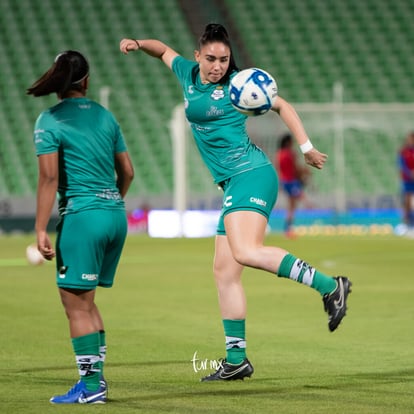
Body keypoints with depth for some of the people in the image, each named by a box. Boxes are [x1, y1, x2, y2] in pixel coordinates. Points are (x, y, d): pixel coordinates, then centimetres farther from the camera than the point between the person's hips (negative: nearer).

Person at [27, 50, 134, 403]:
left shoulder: (50, 121, -6)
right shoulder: (105, 116, 11)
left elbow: (49, 178, -13)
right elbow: (127, 172, 16)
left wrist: (41, 230, -12)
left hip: (82, 215, -6)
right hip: (116, 216, 6)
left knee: (77, 304, 0)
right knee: (85, 301, 18)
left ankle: (91, 386, -1)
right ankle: (96, 376, 18)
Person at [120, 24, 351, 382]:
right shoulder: (188, 73, 13)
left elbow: (282, 106, 5)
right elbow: (164, 50, 33)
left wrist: (307, 148, 3)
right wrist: (137, 44, 14)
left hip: (251, 174, -8)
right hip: (233, 184, 8)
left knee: (246, 251, -29)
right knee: (224, 271, 5)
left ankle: (329, 286, -29)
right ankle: (236, 359, 9)